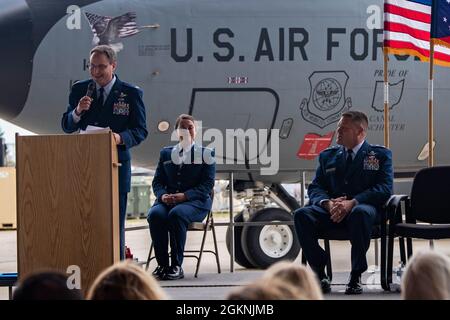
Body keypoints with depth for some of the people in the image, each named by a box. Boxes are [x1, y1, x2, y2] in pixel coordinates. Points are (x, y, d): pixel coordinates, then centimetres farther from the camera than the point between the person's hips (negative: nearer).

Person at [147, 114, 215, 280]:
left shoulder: (206, 154, 10)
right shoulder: (166, 153, 21)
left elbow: (207, 185, 0)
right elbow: (157, 181, 16)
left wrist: (185, 195, -16)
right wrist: (162, 195, -8)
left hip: (195, 201, -3)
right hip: (167, 201, 3)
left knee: (176, 214, -38)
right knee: (155, 214, -33)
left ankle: (177, 266, -32)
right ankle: (162, 264, -26)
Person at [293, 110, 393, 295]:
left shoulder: (380, 155, 9)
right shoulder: (327, 156, 21)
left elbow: (384, 189, -5)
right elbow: (315, 188, 13)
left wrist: (352, 203, -19)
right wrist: (327, 203, -12)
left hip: (363, 207, -4)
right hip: (331, 211, 4)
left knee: (360, 213, -40)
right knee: (301, 215, -25)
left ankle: (356, 276, -29)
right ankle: (319, 273, -19)